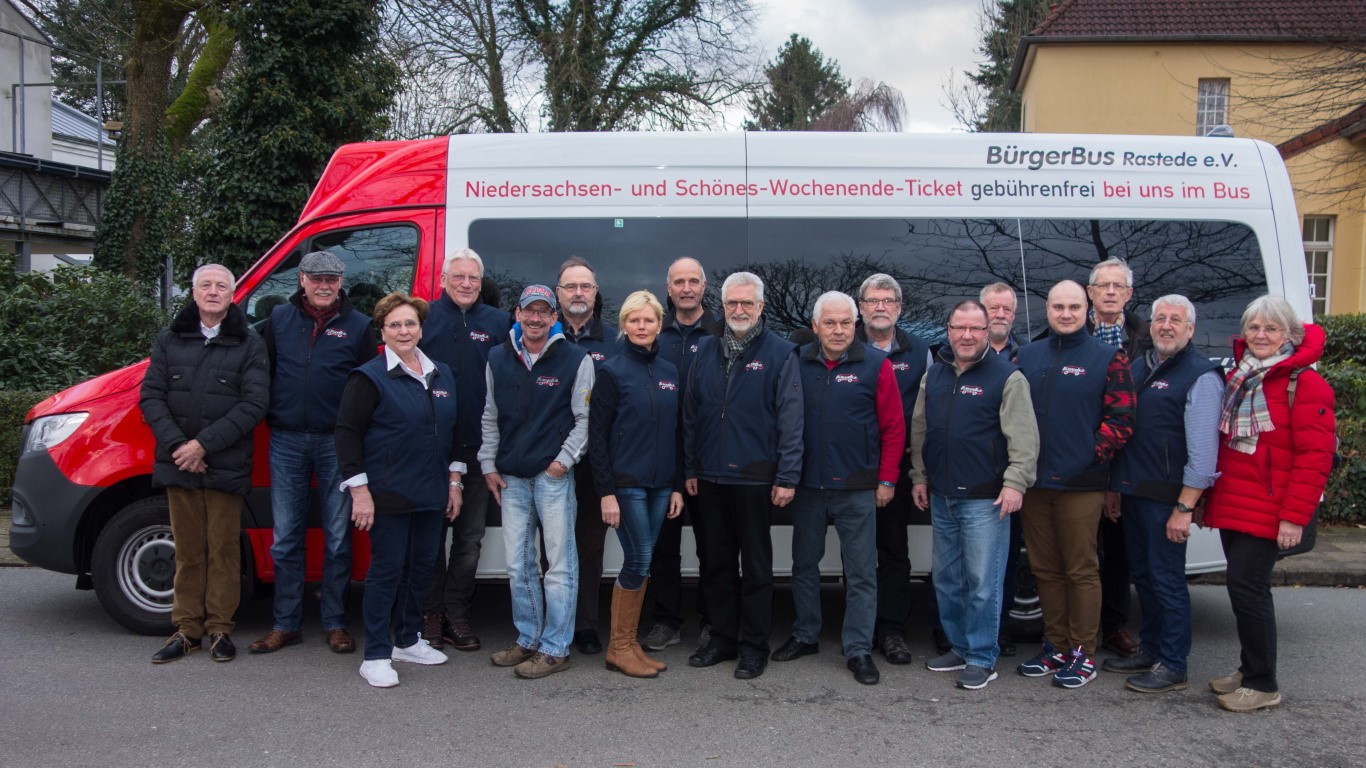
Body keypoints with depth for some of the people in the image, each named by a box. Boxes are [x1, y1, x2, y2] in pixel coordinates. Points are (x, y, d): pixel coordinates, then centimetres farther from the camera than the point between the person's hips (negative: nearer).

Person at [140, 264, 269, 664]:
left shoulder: (249, 344, 0)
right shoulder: (170, 340, 10)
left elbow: (255, 403, -8)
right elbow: (151, 396, 4)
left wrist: (204, 443, -14)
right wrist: (176, 445, -10)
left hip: (226, 466, -3)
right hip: (178, 464, 3)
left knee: (223, 549, 3)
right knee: (188, 550, 9)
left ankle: (220, 628, 13)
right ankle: (187, 629, 18)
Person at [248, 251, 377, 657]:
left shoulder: (358, 326, 1)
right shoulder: (279, 319, 8)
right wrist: (267, 417, 3)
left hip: (336, 442, -2)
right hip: (286, 441, 2)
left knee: (337, 537, 5)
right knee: (285, 537, 7)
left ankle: (335, 623, 16)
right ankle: (286, 624, 18)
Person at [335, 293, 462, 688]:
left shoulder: (442, 375, 10)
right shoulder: (370, 377, -8)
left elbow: (453, 430, 17)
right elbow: (347, 431, -11)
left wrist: (454, 480, 12)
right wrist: (359, 489, -16)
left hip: (431, 493, 6)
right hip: (388, 494, -6)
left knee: (422, 566, 13)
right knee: (387, 570, -1)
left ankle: (408, 640, 28)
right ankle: (376, 655, 8)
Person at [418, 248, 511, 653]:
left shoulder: (499, 323, 6)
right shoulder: (424, 317, 2)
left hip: (477, 448, 2)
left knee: (470, 536, 9)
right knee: (431, 532, 7)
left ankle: (457, 612, 20)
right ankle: (431, 612, 19)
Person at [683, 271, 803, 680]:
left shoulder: (780, 353, -5)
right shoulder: (706, 350, 8)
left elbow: (790, 419, -8)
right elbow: (691, 413, 11)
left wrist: (787, 477, -13)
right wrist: (690, 468, 8)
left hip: (754, 478, -4)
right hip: (710, 477, 5)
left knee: (756, 566, 6)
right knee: (717, 563, 14)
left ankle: (754, 645, 18)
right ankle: (723, 638, 27)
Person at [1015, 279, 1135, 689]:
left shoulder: (1108, 358, -1)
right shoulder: (1028, 355, 12)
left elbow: (1121, 419, -4)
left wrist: (1091, 456, -11)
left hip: (1080, 485, -4)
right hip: (1034, 482, 5)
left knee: (1080, 570, 1)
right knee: (1045, 569, 11)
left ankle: (1082, 654, 12)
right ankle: (1055, 646, 23)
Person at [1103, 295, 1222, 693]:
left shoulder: (1201, 376, -11)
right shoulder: (1138, 367, 14)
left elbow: (1202, 451, -16)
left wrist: (1184, 508, -19)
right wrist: (1114, 487, 17)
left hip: (1165, 498, -8)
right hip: (1132, 493, 8)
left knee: (1167, 581, -1)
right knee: (1142, 576, 15)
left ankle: (1172, 666, 10)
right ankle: (1150, 651, 28)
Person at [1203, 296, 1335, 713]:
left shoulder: (1304, 384, -10)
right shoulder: (1236, 378, 13)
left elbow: (1315, 455, -14)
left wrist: (1294, 516, -17)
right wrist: (1210, 497, 15)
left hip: (1267, 511, -7)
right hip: (1231, 506, 7)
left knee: (1247, 587, -8)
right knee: (1244, 587, 13)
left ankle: (1263, 685, 4)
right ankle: (1250, 670, 25)